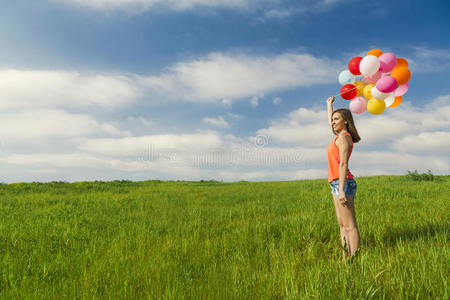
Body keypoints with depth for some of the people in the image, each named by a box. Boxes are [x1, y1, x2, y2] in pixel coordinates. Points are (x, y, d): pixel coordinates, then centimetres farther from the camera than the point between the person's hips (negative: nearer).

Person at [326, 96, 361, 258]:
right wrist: (329, 104, 50)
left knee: (350, 226, -8)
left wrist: (341, 189, -22)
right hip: (337, 184, 10)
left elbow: (343, 164, -17)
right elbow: (330, 122, 38)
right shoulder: (342, 135, 17)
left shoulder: (344, 137, -9)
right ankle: (345, 258, 15)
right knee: (342, 225, 10)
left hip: (342, 183, -10)